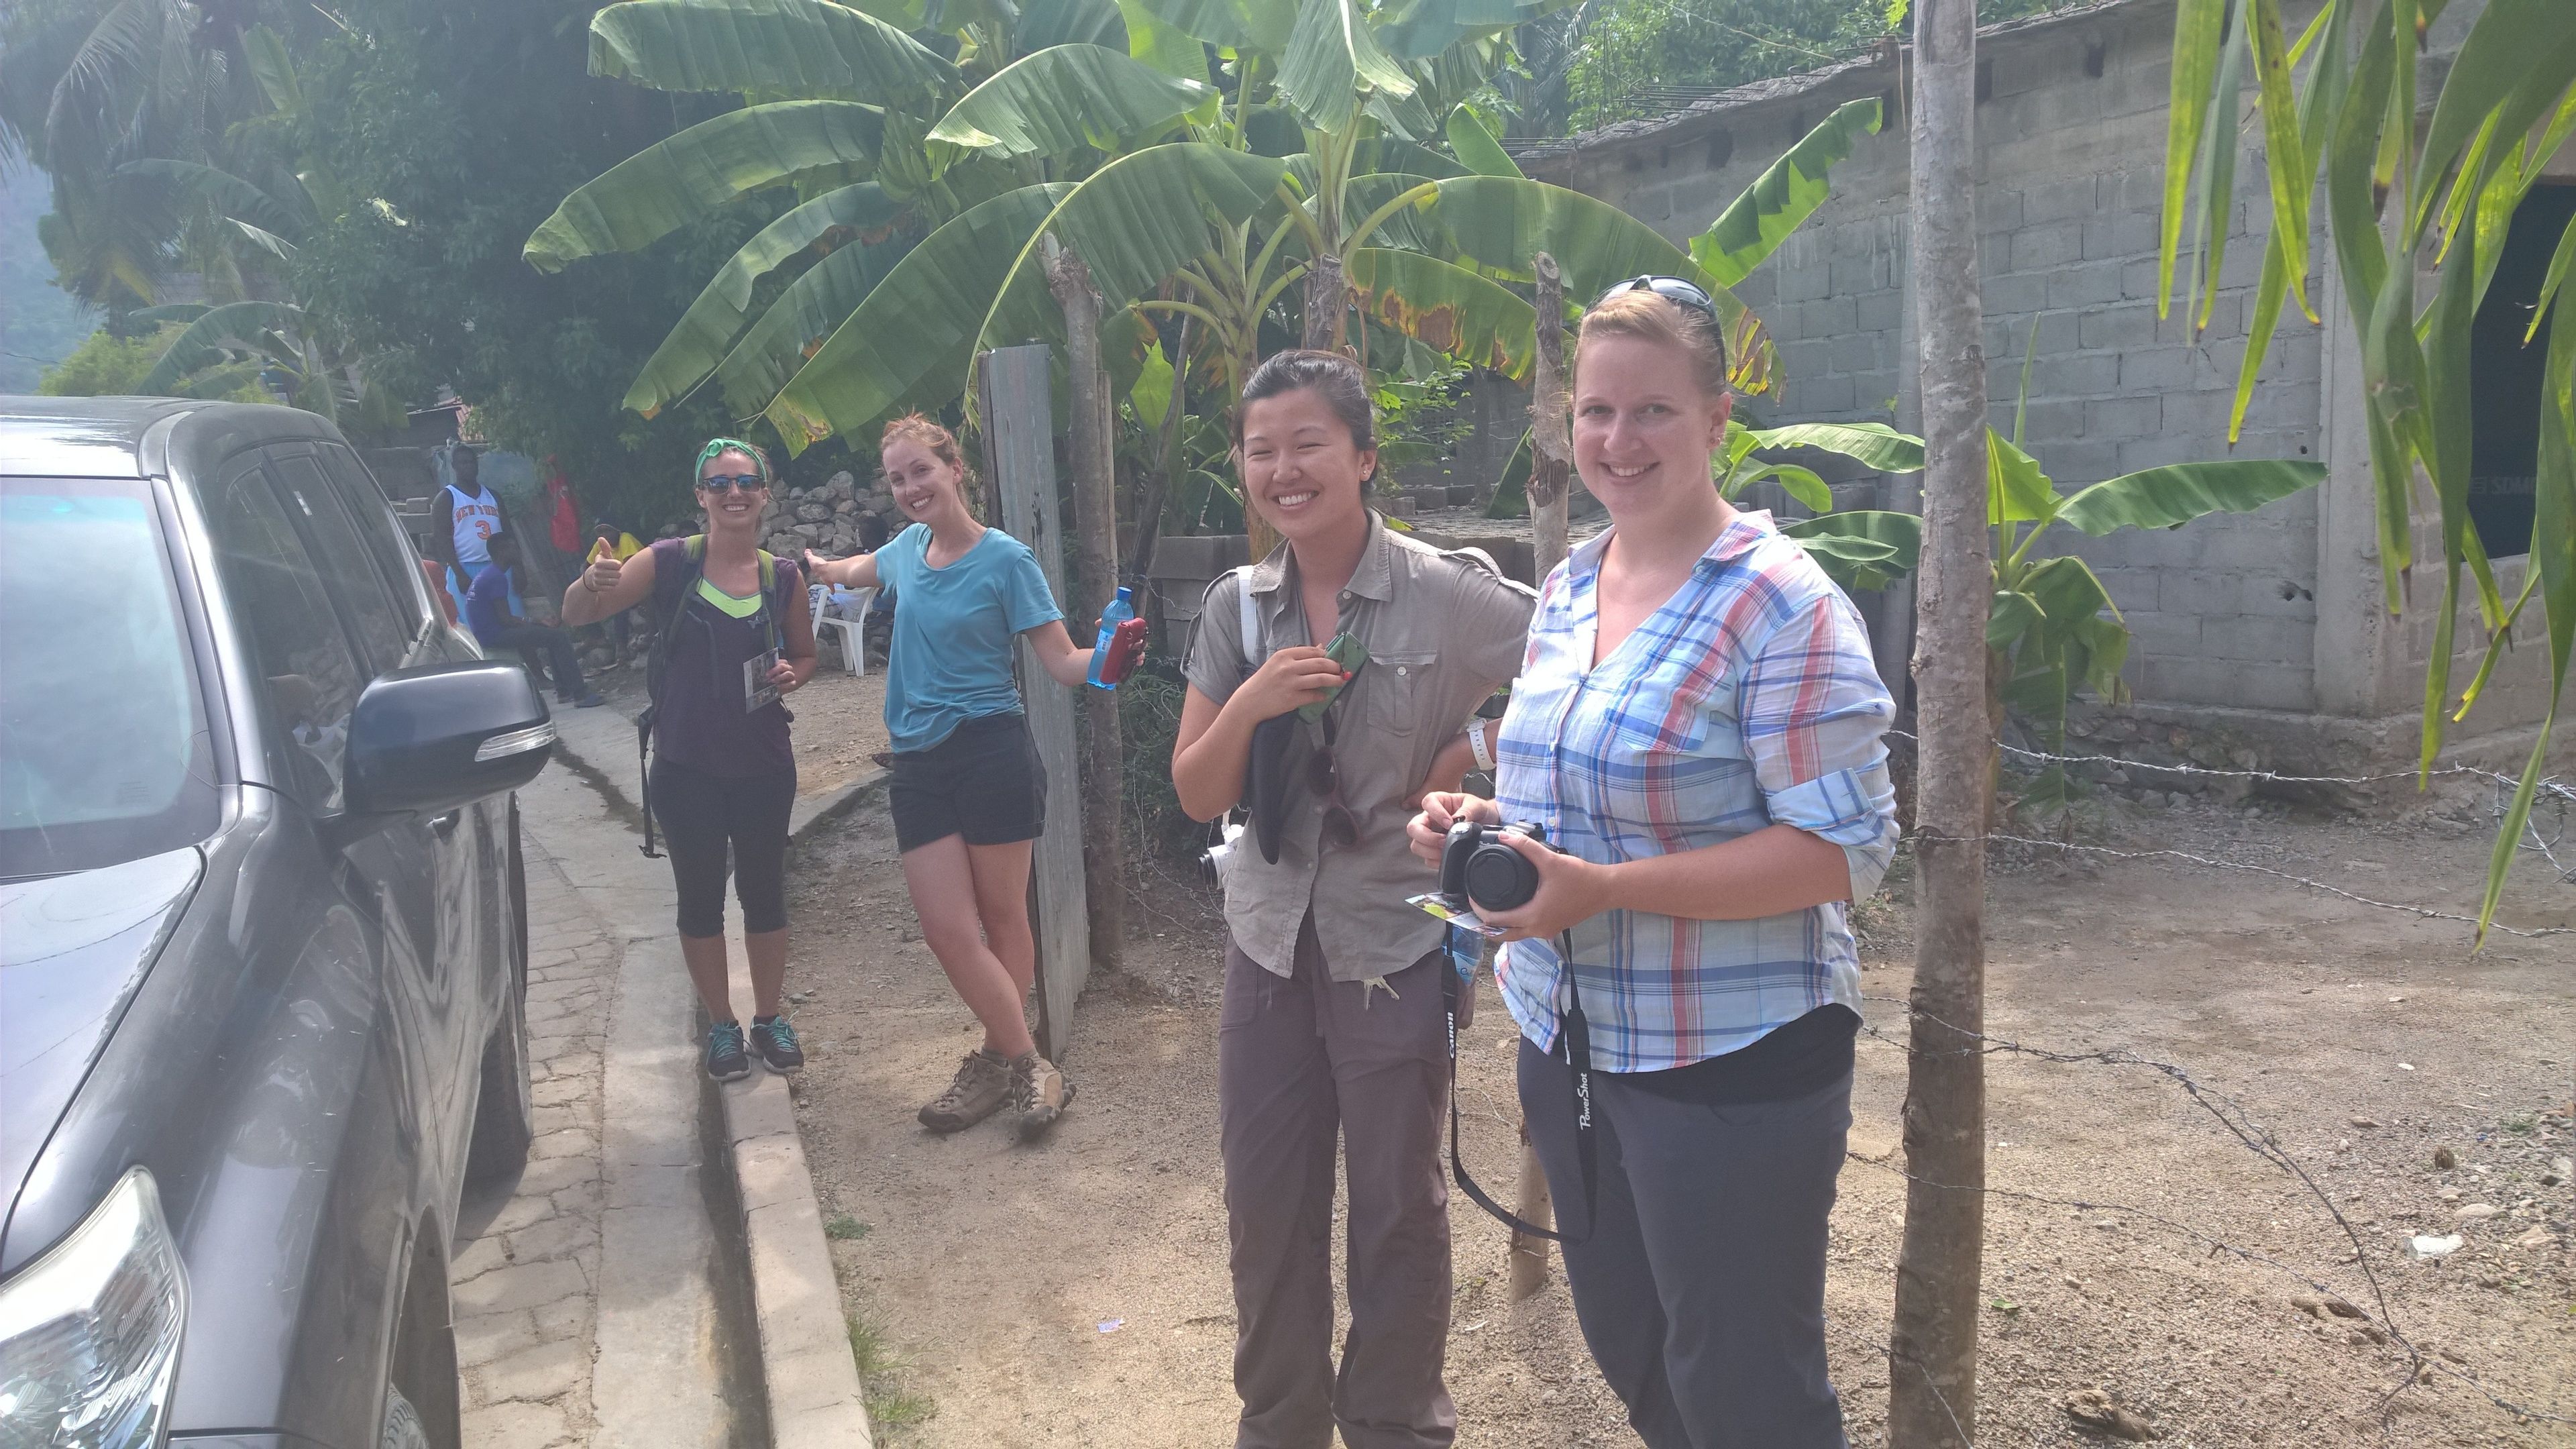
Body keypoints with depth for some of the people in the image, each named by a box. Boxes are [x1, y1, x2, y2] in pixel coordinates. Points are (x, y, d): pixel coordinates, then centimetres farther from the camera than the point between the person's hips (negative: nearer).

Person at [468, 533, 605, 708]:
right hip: (494, 636, -11)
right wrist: (533, 624, -7)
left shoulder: (487, 574, 17)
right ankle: (580, 695, -18)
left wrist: (532, 623, 12)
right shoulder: (497, 577, -16)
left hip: (488, 633, 11)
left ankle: (564, 690, 16)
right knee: (558, 636, -16)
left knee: (555, 634, 18)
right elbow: (505, 619, -19)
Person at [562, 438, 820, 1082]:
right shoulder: (669, 563, -7)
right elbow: (575, 615, -8)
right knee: (700, 900, 11)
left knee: (765, 894, 13)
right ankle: (722, 1025, 27)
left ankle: (770, 1018, 30)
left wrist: (791, 675, -10)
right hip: (687, 768, -1)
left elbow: (805, 656, 14)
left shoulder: (783, 577, -1)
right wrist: (594, 582, -30)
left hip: (763, 765, 2)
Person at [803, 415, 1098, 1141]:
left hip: (991, 753, -5)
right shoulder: (909, 546, 10)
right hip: (919, 761, 5)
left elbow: (1061, 661, -10)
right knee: (947, 929, -2)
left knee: (1002, 917, 5)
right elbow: (862, 569, 37)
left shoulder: (1004, 557, -6)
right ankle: (1025, 1066, 9)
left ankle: (1004, 1060, 17)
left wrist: (1106, 657, -28)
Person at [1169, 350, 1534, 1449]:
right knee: (1264, 1200, 14)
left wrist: (1476, 760, -13)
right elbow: (1197, 795, 0)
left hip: (1394, 943, -4)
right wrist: (1250, 704, -18)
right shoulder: (1236, 606, 0)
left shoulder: (1445, 594, -14)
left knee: (1396, 1205, 11)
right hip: (1269, 939, 4)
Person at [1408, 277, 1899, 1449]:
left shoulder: (1781, 603, -17)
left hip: (1730, 1066, -7)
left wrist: (1600, 891, -27)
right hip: (1569, 1044, 8)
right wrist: (1483, 823, -2)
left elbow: (1846, 848, -21)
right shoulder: (1565, 589, 7)